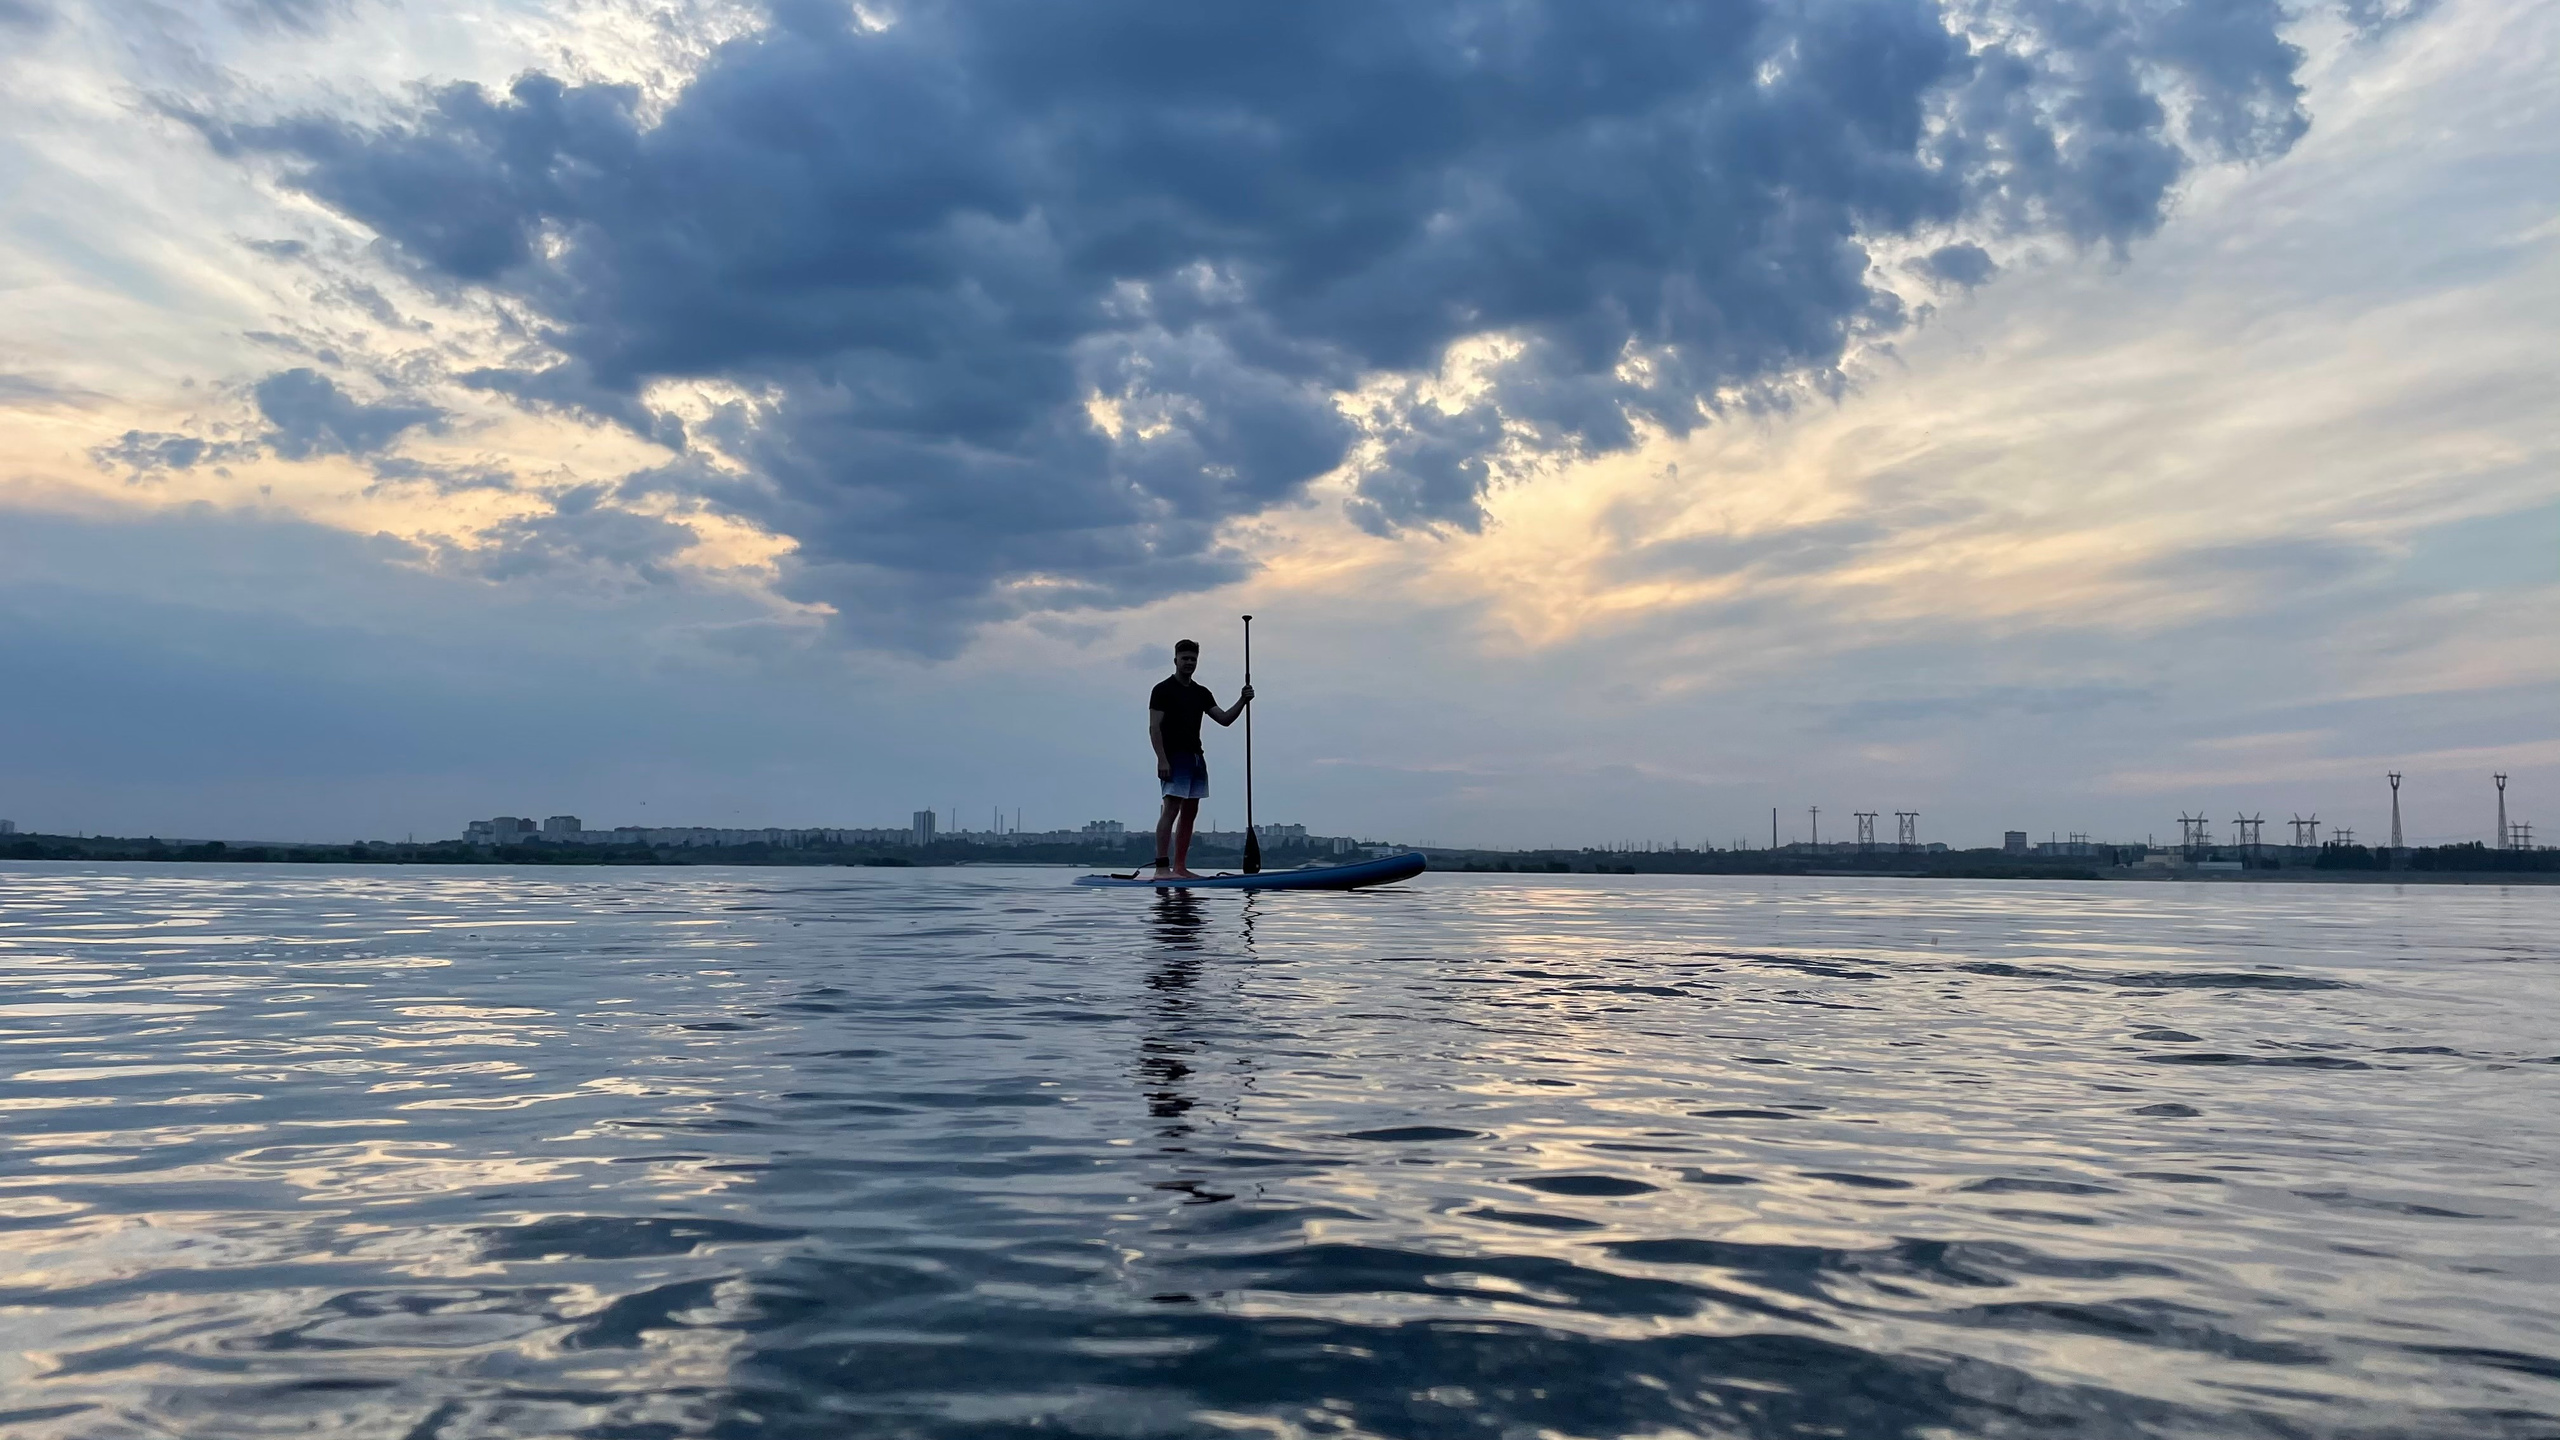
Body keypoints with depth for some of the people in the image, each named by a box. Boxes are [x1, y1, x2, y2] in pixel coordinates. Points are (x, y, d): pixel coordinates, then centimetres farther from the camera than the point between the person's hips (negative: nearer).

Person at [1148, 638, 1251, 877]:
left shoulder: (1201, 693, 18)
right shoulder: (1163, 690, -3)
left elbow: (1224, 719, 13)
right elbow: (1154, 727, -10)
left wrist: (1242, 701, -3)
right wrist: (1162, 759, -19)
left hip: (1196, 758, 8)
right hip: (1174, 757, -8)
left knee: (1190, 812, 7)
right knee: (1171, 809, -16)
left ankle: (1180, 867, 11)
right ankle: (1162, 866, -19)